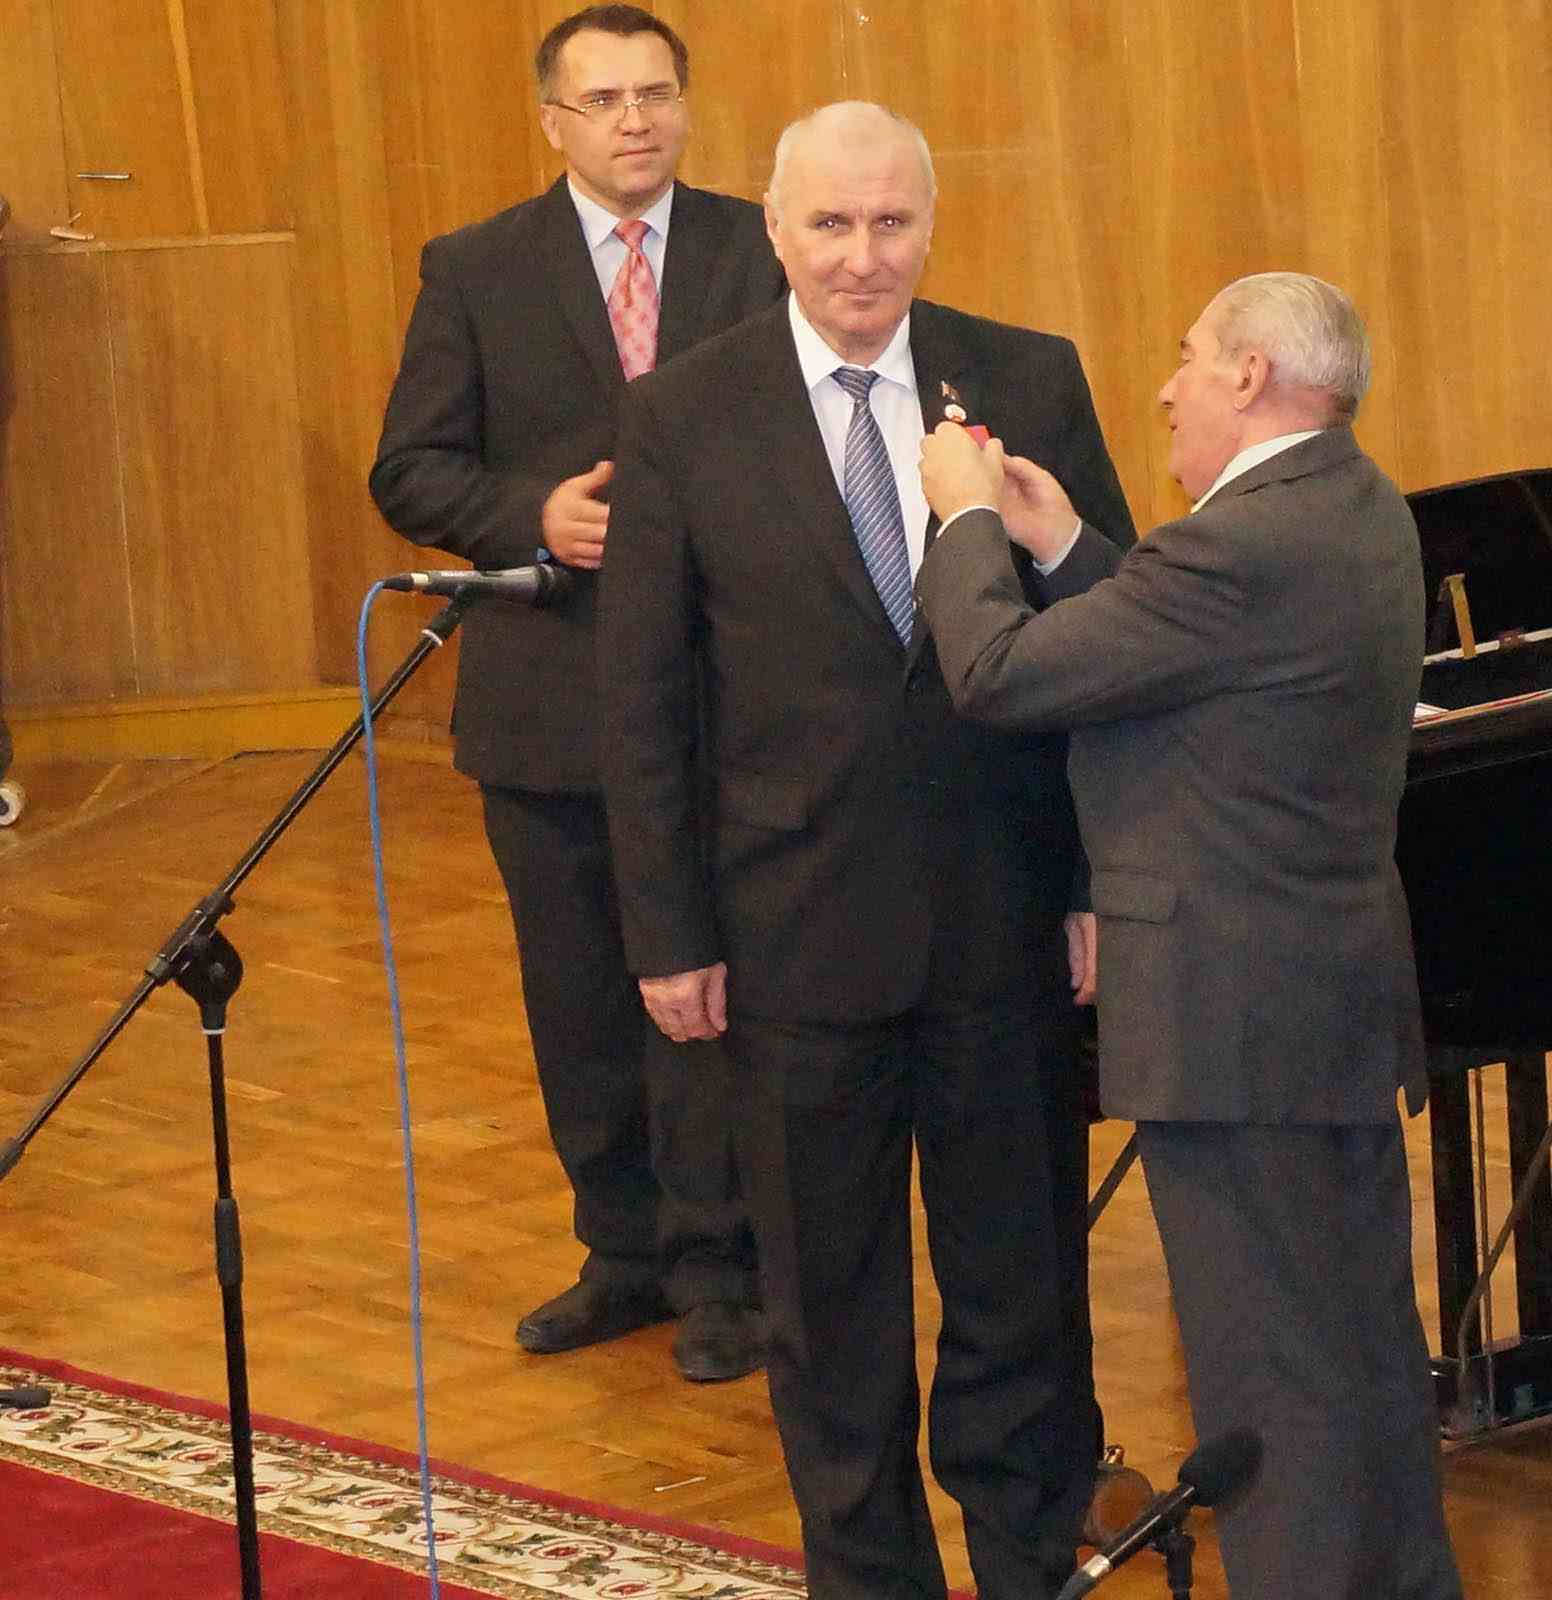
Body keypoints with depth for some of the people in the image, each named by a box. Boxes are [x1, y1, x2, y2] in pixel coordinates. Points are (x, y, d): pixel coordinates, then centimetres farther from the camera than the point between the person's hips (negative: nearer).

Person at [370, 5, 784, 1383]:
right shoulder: (476, 272, 4)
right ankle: (625, 1253, 26)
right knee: (581, 1000, 11)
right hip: (548, 698, 2)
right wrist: (533, 517, -14)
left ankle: (716, 1267, 10)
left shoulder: (763, 255, 2)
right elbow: (412, 471, 3)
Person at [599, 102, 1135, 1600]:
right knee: (830, 1302, 11)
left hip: (1004, 916, 1)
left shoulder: (1031, 383, -1)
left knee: (1021, 1271, 11)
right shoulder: (682, 417, -3)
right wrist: (668, 932, -4)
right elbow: (643, 697, -1)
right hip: (799, 924, -1)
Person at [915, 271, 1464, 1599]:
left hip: (1235, 1014, -10)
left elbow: (996, 673, -19)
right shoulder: (1360, 509, 8)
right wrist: (1062, 547, 8)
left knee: (1271, 1366, -2)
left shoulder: (1246, 548, -24)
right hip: (1347, 987, 10)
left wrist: (967, 518, -4)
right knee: (1368, 1339, 19)